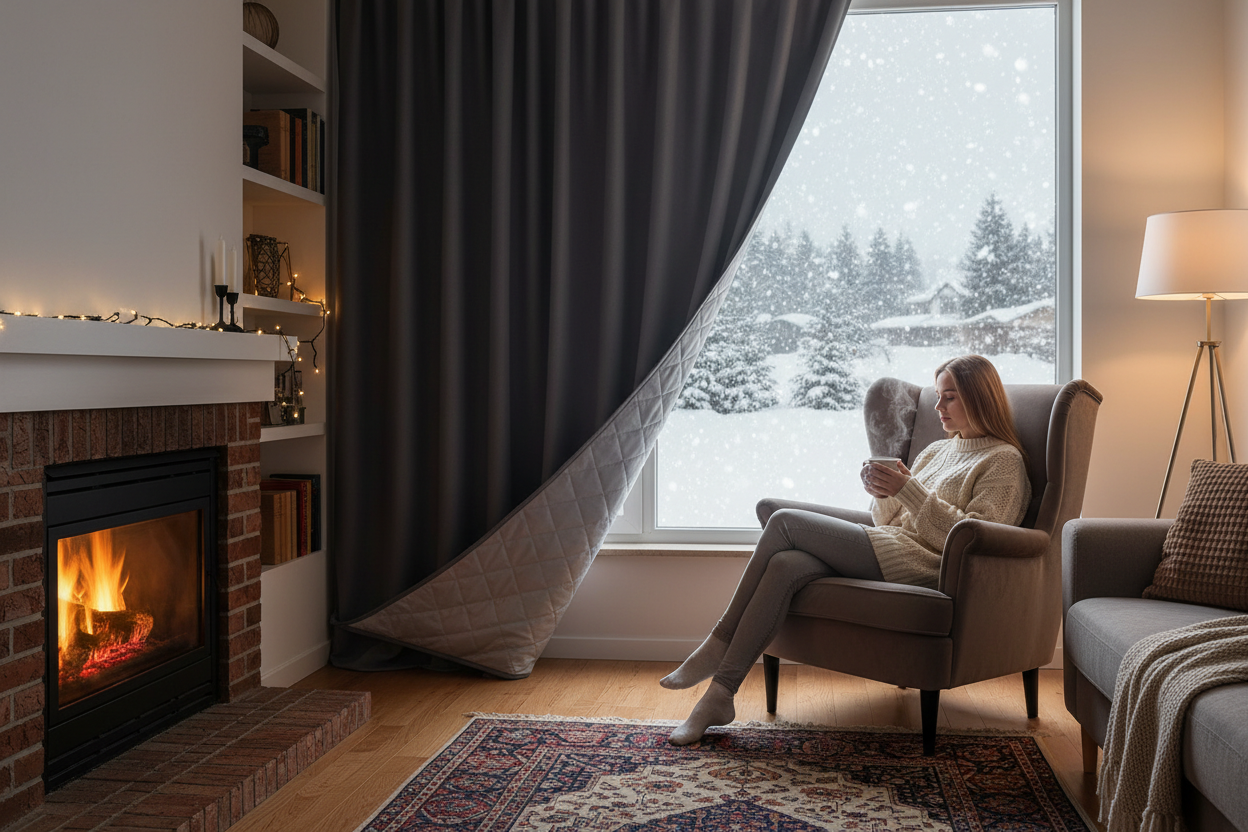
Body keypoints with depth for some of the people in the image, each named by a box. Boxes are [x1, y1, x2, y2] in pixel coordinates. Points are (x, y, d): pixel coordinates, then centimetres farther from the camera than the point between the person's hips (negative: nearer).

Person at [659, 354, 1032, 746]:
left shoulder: (1004, 460, 5)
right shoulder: (937, 450, 29)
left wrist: (908, 489, -15)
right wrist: (881, 492, 2)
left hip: (918, 562, -8)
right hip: (883, 542, 8)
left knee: (783, 520, -19)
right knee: (785, 564, -22)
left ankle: (720, 644, -12)